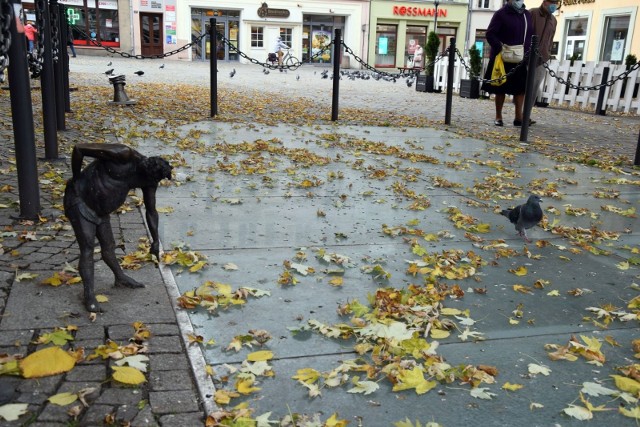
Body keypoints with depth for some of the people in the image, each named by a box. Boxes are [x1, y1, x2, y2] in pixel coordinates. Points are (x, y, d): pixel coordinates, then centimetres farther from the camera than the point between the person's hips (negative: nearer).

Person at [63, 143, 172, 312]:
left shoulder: (149, 179, -6)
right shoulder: (124, 155, -28)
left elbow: (151, 211, 7)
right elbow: (79, 149, -25)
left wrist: (155, 241, 8)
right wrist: (76, 179, -13)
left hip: (99, 209, 7)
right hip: (79, 201, -7)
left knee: (109, 247, 19)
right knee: (87, 249, -8)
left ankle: (120, 278, 41)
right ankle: (89, 295, 0)